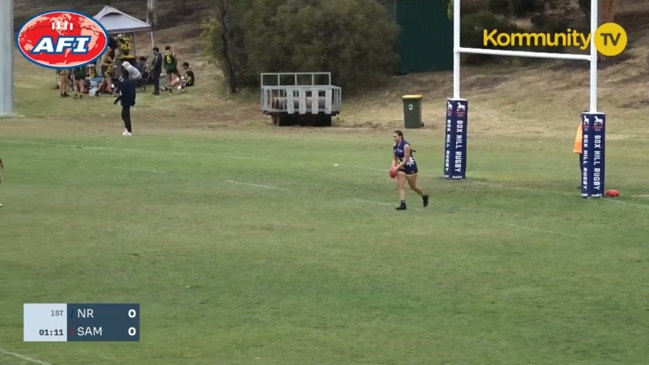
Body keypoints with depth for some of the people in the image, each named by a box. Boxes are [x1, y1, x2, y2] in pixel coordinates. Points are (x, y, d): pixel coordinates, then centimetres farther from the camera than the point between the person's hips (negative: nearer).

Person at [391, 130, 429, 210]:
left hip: (410, 167, -6)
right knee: (400, 185, -9)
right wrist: (393, 167, -12)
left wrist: (397, 167, -27)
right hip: (402, 167, 7)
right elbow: (394, 159, 6)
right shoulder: (395, 146, -1)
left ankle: (424, 196, 34)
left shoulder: (406, 146, -23)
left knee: (413, 186, 7)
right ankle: (403, 203, -8)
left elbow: (406, 160, -24)